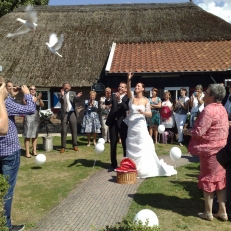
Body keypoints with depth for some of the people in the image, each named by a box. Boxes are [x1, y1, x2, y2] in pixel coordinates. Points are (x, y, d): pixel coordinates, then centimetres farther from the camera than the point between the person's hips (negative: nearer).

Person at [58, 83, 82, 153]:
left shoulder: (73, 93, 10)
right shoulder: (60, 94, 6)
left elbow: (75, 101, -4)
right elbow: (60, 101, -11)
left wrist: (77, 97, -26)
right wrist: (62, 95, -30)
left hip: (72, 113, 2)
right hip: (64, 113, -1)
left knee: (74, 130, 6)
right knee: (63, 131, -1)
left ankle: (75, 145, 15)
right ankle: (63, 147, 3)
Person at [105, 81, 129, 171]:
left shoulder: (127, 98, -2)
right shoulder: (114, 96, 9)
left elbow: (127, 108, -19)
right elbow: (107, 103, -5)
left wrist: (119, 100, -31)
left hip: (122, 122, -4)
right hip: (113, 122, 4)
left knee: (125, 144, 4)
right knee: (113, 145, 9)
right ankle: (113, 164, 18)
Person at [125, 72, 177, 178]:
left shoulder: (145, 100, 0)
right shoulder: (132, 98, 3)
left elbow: (150, 114, -2)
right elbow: (128, 91, -18)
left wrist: (143, 112, -23)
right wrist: (129, 80, -34)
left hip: (140, 125, -2)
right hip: (131, 126, 3)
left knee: (142, 146, -3)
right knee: (131, 147, 8)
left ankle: (144, 169, 4)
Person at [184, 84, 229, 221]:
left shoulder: (208, 110, -21)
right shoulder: (222, 109, 8)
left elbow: (198, 132, -23)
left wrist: (188, 131, -3)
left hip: (210, 150, -8)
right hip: (220, 149, 9)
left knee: (208, 180, 5)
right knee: (220, 180, 14)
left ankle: (208, 213, 18)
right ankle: (223, 212, 21)